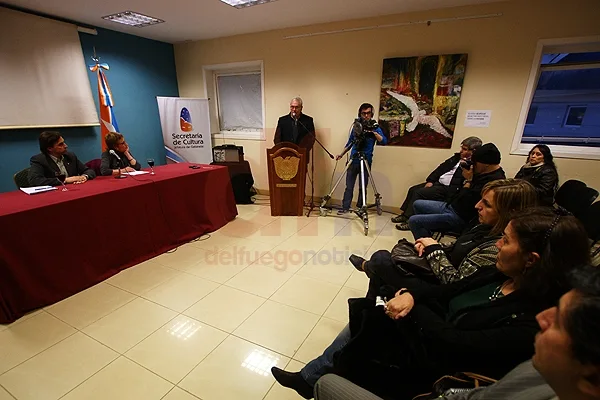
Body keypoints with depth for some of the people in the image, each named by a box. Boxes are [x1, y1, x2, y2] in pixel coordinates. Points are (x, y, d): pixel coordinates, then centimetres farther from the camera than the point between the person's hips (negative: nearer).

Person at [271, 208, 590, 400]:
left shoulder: (534, 320, -26)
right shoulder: (498, 275, -1)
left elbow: (456, 344, -28)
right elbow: (446, 292, 4)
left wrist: (413, 307, -15)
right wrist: (409, 294, -15)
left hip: (437, 367, -7)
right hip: (430, 334, 7)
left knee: (366, 324, -8)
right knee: (362, 317, 0)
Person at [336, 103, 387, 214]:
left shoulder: (375, 127, 2)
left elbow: (384, 141, -11)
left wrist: (373, 132, -22)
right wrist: (341, 154, 14)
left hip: (366, 161, -2)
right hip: (353, 160, 2)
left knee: (363, 187, 3)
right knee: (349, 186, -1)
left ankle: (360, 208, 15)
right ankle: (345, 207, 4)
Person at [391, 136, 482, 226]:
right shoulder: (457, 157, 14)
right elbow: (442, 167, 12)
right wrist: (430, 181, 3)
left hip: (446, 189, -9)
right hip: (437, 182, 9)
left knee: (419, 192, -19)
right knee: (413, 189, 2)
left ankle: (407, 219, -10)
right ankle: (404, 213, 8)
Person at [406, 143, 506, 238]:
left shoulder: (493, 180, -25)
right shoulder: (485, 173, 6)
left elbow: (465, 201, -27)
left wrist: (468, 180, -17)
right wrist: (468, 178, -1)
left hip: (460, 217, -11)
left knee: (413, 221, -16)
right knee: (417, 204, 17)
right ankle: (427, 234, 18)